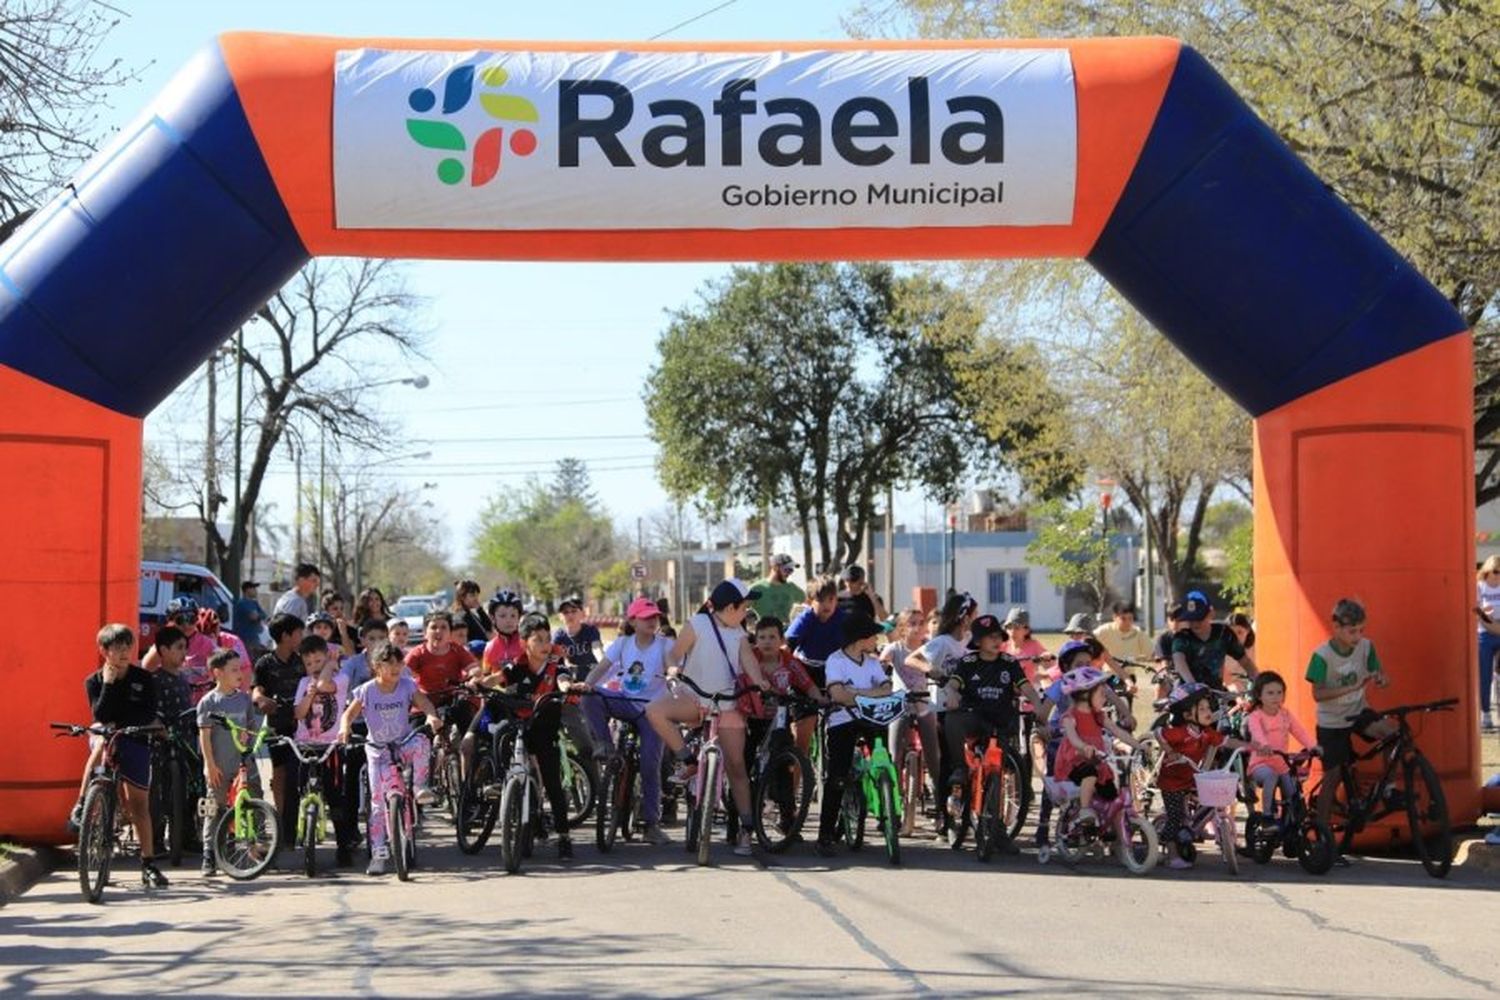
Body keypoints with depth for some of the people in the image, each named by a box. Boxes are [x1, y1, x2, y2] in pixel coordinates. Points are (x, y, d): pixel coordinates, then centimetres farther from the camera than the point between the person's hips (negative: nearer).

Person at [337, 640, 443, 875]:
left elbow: (424, 703, -8)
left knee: (421, 742, -35)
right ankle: (378, 853, -1)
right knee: (378, 802, -6)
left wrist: (431, 716, -31)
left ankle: (420, 786, -14)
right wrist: (345, 728, -29)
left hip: (404, 746, 1)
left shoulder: (407, 686, -4)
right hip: (378, 752, -1)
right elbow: (349, 714, -7)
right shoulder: (366, 691, -8)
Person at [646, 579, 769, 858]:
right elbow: (673, 655, -7)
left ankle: (746, 828, 5)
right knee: (655, 711, -32)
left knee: (736, 766, -2)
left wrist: (762, 685, -24)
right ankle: (688, 761, -16)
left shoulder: (738, 634, 9)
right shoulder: (696, 625, -4)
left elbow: (749, 662, -4)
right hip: (693, 698, -3)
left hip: (727, 705, 3)